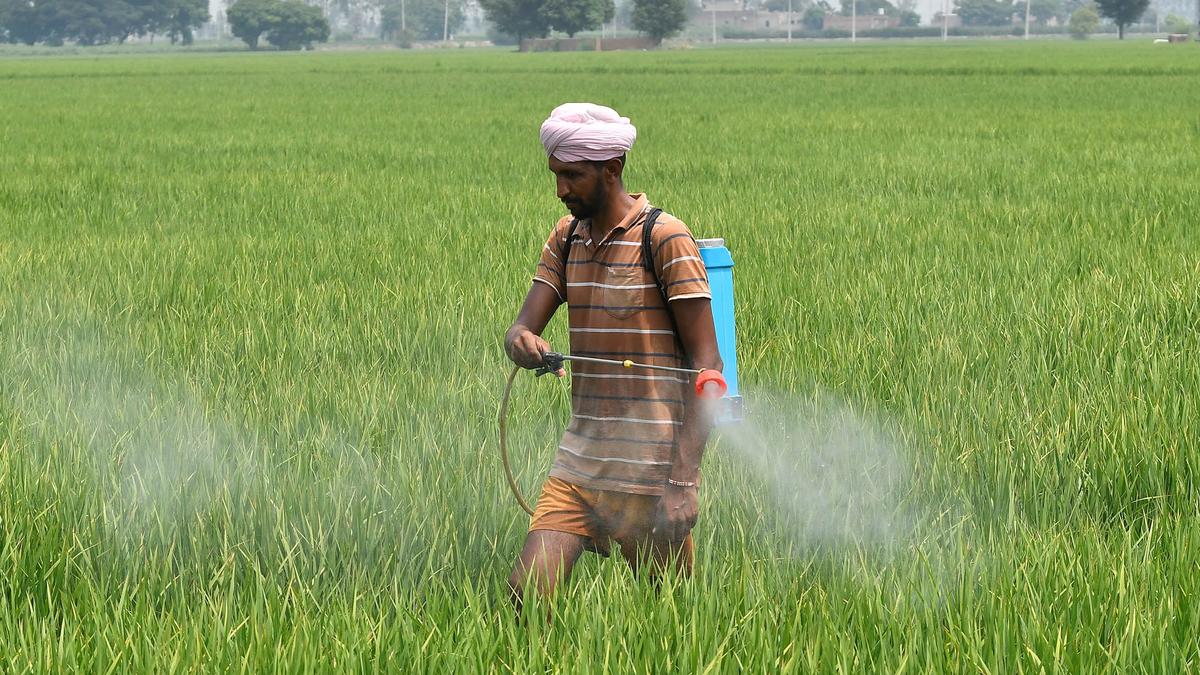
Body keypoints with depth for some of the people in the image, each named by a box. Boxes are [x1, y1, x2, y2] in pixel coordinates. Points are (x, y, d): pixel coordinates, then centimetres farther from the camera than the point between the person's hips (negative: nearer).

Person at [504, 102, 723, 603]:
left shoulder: (664, 237, -9)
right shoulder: (568, 237, 12)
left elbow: (706, 363, -12)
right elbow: (523, 327, 7)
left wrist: (684, 479, -19)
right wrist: (522, 342, -20)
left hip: (650, 464, -6)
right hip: (579, 457, 6)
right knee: (526, 593, -7)